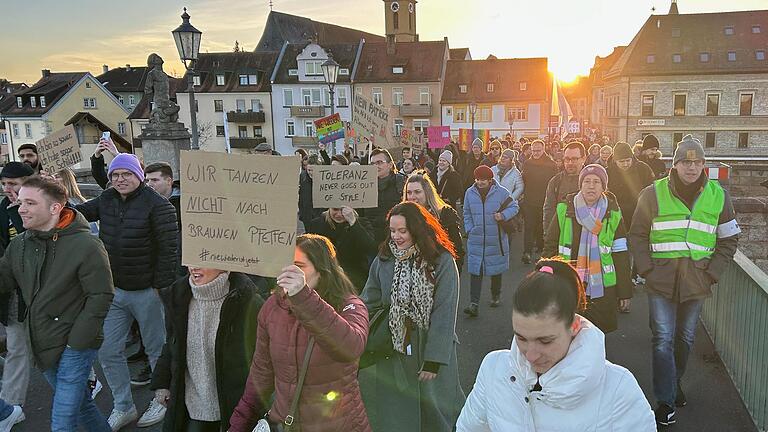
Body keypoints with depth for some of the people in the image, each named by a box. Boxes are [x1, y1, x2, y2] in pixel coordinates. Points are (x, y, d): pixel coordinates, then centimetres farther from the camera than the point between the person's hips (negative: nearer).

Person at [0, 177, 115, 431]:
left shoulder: (86, 245, -18)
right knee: (79, 403, 22)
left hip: (75, 344, -7)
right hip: (41, 344, 7)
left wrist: (76, 341, -16)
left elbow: (101, 297, -17)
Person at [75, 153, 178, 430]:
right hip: (114, 290, 6)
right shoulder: (106, 200, 4)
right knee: (108, 351, 11)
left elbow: (169, 247, -17)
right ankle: (123, 407, 27)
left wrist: (161, 285, -17)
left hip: (146, 292, -6)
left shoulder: (157, 205, -16)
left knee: (156, 348, 11)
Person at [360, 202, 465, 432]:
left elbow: (444, 313, -13)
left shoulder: (442, 261, -11)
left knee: (435, 411, 12)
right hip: (393, 351, 2)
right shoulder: (383, 259, -2)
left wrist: (434, 359, -15)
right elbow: (369, 303, -2)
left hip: (431, 351, -2)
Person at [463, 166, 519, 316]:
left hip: (496, 240, -1)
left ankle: (496, 296, 37)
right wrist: (469, 230, 2)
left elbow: (514, 207, 3)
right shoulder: (470, 193, 1)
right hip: (476, 240, 1)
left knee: (496, 269, 14)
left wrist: (503, 215, -16)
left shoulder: (501, 192, -7)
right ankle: (474, 303, -5)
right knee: (475, 270, -6)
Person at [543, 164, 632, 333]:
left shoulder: (613, 214, 1)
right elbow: (550, 247, 2)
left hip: (602, 288, 0)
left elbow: (621, 254, 2)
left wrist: (625, 291, 1)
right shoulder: (564, 210, -1)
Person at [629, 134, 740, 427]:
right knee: (663, 339, -5)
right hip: (662, 280, -2)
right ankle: (665, 401, 3)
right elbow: (638, 235, 3)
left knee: (685, 337, 15)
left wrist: (712, 273, 0)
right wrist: (647, 270, -7)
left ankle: (674, 382, 38)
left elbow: (729, 239, 10)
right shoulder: (653, 194, -3)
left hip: (697, 281, 2)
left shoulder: (718, 196, 3)